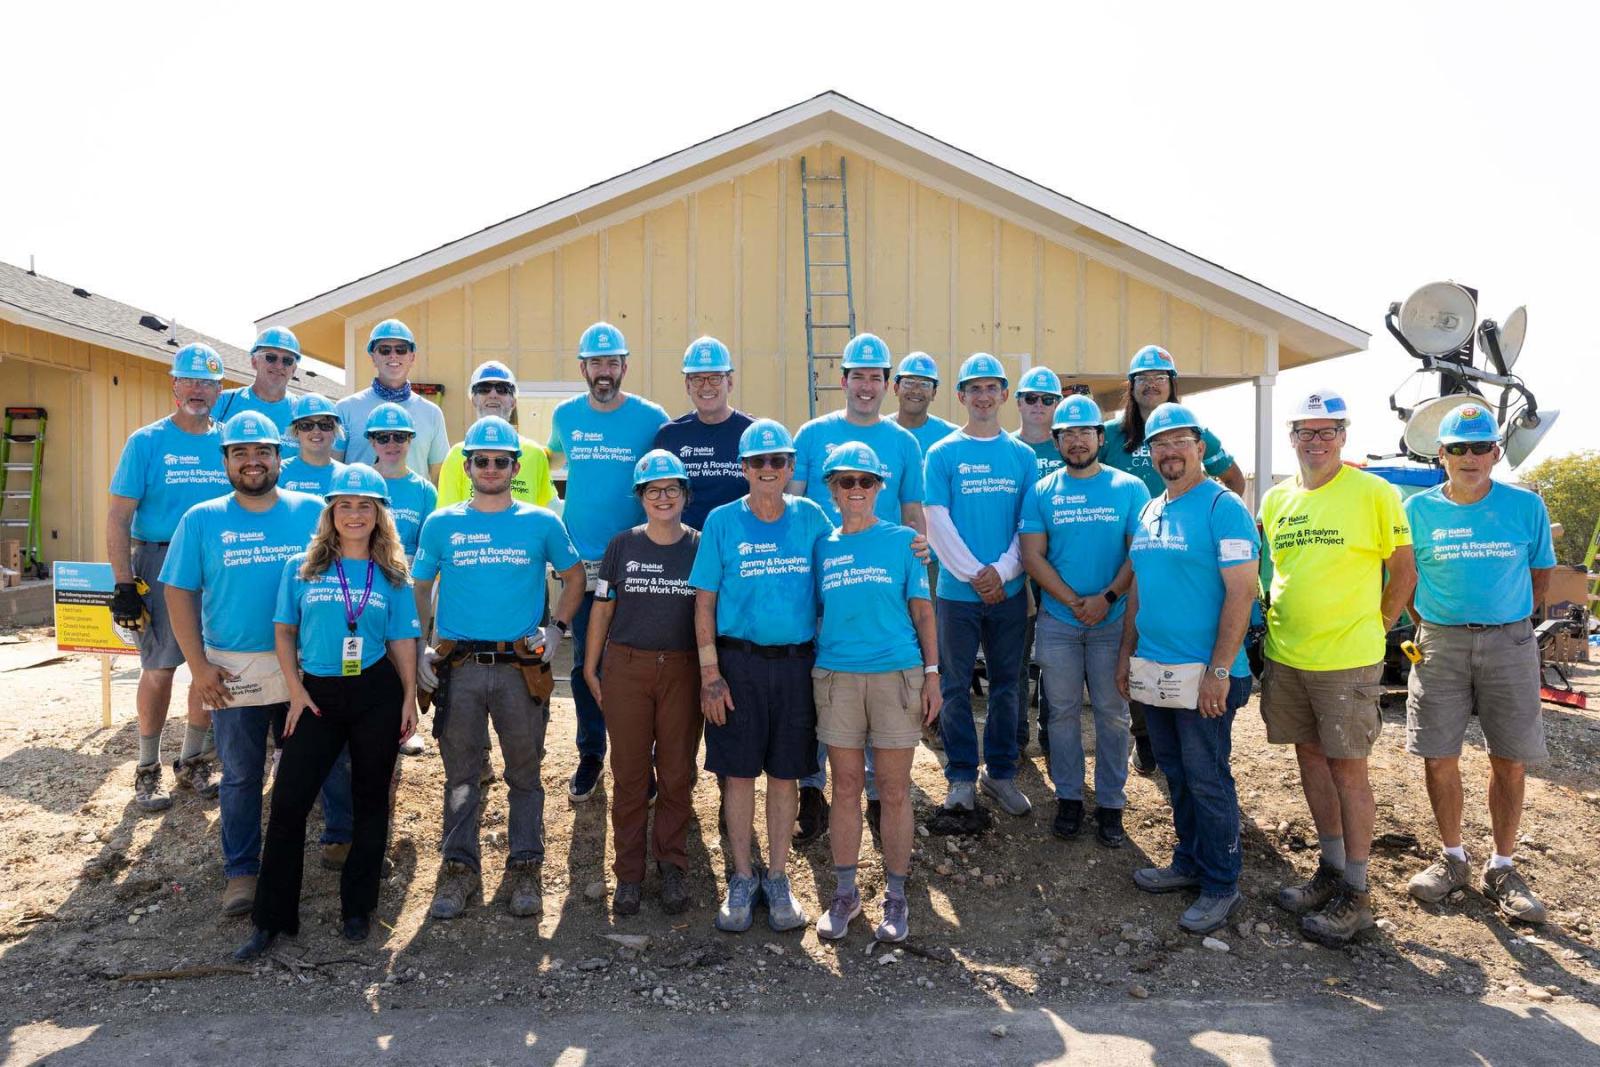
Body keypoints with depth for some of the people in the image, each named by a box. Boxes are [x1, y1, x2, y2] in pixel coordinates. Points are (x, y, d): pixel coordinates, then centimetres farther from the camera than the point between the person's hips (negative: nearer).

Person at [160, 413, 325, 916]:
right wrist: (199, 666, -6)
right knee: (240, 776, 10)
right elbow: (180, 593, 1)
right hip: (233, 671, 0)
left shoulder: (313, 511, 0)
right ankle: (241, 871, 22)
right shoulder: (201, 519, 1)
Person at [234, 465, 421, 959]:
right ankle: (270, 919, 12)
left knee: (370, 801, 8)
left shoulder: (392, 577, 3)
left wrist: (409, 698, -1)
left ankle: (357, 909, 23)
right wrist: (296, 690, -1)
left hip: (376, 695, 0)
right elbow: (284, 632, 7)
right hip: (318, 695, 0)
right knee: (288, 802, -2)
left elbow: (403, 641, 4)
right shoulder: (301, 568, 3)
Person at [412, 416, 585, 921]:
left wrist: (556, 630, 3)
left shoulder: (542, 523, 4)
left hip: (521, 667, 0)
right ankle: (459, 868, 20)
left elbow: (574, 577, 14)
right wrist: (418, 649, 4)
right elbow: (419, 588, 13)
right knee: (460, 775, 8)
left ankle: (525, 869, 18)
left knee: (524, 774, 7)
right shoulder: (441, 524, 6)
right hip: (459, 667, 1)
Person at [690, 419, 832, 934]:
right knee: (739, 772, 6)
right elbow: (704, 602, -2)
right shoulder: (722, 521, -1)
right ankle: (742, 877, 22)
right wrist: (710, 674, -8)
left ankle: (777, 877, 24)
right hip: (738, 663, -1)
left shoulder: (811, 517, 3)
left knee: (785, 773, 9)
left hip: (797, 663, 1)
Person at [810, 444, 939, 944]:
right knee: (846, 788, 9)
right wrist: (809, 669, 8)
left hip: (896, 675, -2)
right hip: (836, 676, 2)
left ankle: (895, 898, 18)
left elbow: (922, 610, 3)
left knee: (894, 791, 5)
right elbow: (817, 613, 14)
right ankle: (844, 893, 22)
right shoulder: (822, 548, 9)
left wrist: (932, 674, -2)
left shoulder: (903, 540, 2)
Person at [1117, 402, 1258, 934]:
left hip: (1202, 673, -7)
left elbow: (1240, 593, -17)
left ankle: (1221, 885, 15)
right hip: (1154, 671, 7)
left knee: (1207, 781, 1)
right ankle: (1188, 863, 32)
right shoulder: (1149, 512, 13)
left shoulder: (1223, 508, -11)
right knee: (1176, 775, 17)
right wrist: (1127, 653, 15)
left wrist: (1218, 671, -21)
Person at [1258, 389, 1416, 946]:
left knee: (1347, 769, 1)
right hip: (1285, 655, 5)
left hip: (1347, 658, -5)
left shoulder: (1375, 493, -8)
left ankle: (1356, 894, 13)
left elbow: (1404, 571, -1)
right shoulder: (1276, 499, 7)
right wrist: (1273, 618, 10)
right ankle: (1332, 868, 29)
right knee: (1310, 759, 14)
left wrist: (1375, 626, -2)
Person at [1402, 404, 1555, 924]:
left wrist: (1511, 623, 5)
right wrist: (1429, 628, 4)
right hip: (1440, 644, 0)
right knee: (1439, 758, 4)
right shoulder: (1418, 509, -1)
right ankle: (1452, 859, 22)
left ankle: (1502, 869, 19)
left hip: (1509, 642, 0)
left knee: (1510, 761, 4)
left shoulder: (1526, 506, -1)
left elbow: (1541, 571, 10)